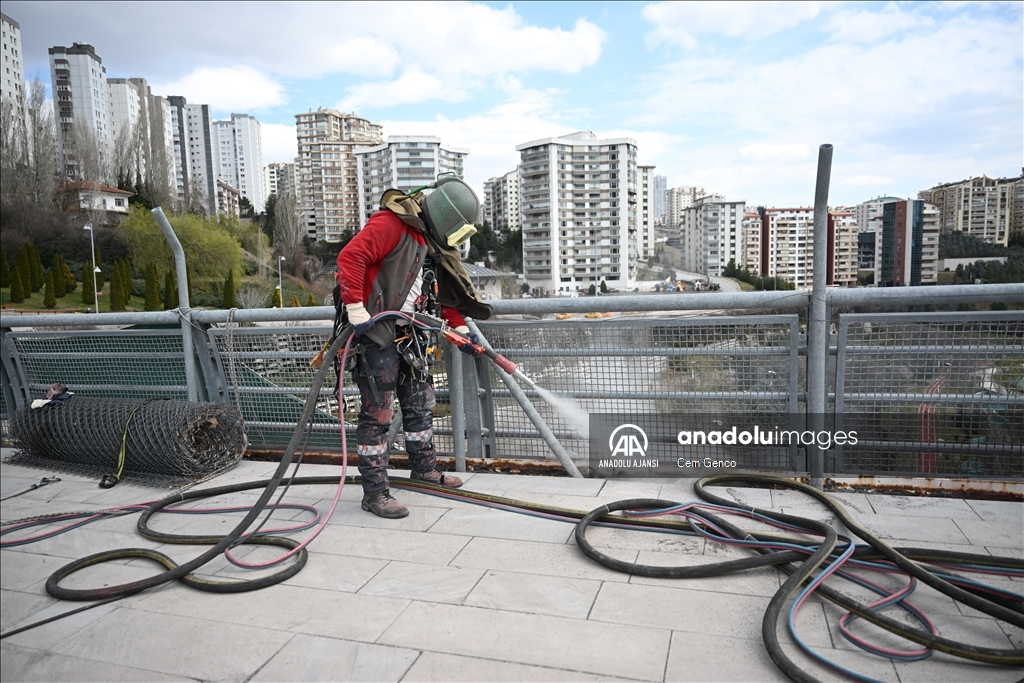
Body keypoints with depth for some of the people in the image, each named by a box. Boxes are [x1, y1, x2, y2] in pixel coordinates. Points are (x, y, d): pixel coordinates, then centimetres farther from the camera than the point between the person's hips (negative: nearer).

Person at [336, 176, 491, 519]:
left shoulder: (432, 240, 15)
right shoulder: (391, 223, -15)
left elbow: (444, 290, 23)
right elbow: (350, 256, -25)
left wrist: (461, 328, 19)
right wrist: (356, 310, -29)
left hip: (408, 334, 9)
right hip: (376, 332, -9)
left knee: (420, 403, 17)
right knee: (377, 414, -5)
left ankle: (424, 468, 35)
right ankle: (375, 493, 4)